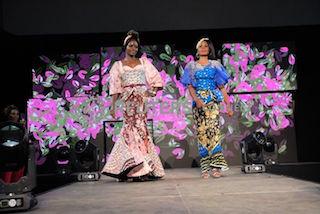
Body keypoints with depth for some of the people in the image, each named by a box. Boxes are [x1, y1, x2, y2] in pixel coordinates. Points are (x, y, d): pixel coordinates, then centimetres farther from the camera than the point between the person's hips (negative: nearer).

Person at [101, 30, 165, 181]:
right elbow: (115, 88, 5)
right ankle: (143, 168, -4)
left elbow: (157, 79, 14)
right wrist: (113, 105, -4)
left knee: (130, 129, -6)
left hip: (141, 99, 0)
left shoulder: (143, 62, 15)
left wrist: (152, 91, -2)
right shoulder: (118, 65, 11)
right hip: (128, 100, 0)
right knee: (134, 129, -8)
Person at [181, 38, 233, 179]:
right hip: (198, 101, 1)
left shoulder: (215, 65, 14)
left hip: (212, 101, -1)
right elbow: (189, 86, 3)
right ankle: (205, 168, 1)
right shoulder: (191, 66, 15)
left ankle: (216, 166, -17)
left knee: (213, 129, -17)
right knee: (201, 132, -3)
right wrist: (196, 99, -16)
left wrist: (228, 105, 5)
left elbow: (222, 87, 11)